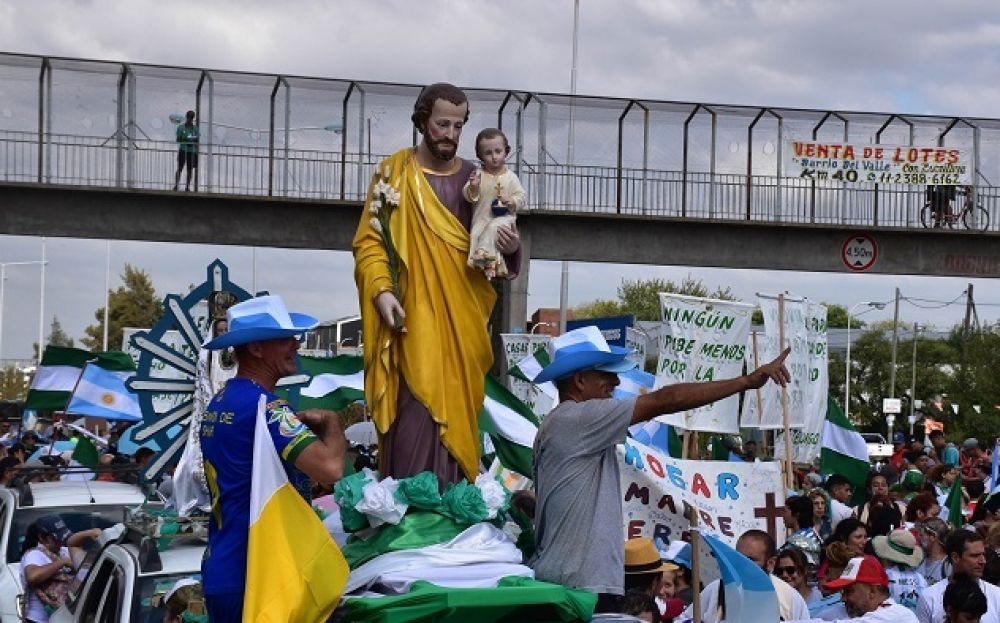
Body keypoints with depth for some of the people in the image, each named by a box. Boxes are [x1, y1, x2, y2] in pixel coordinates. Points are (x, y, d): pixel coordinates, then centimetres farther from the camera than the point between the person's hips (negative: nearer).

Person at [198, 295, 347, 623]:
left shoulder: (218, 404, 12)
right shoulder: (262, 405, -17)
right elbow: (330, 468, -27)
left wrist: (303, 425, 13)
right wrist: (331, 422, -7)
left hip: (222, 571, 9)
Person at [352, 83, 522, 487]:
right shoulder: (395, 172, 1)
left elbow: (491, 252, 14)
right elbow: (368, 241, -3)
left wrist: (511, 249, -9)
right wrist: (381, 290, -19)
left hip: (463, 320, 4)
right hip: (413, 318, -4)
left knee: (457, 415, 5)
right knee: (415, 413, -12)